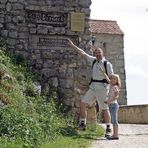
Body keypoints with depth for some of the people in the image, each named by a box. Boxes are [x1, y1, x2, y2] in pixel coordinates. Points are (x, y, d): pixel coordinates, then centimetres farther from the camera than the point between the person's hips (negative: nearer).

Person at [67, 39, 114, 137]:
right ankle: (83, 124, 11)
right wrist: (73, 45, 15)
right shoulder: (94, 61, 11)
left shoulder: (107, 64, -5)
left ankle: (108, 129, 6)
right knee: (83, 103, 1)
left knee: (105, 109, -3)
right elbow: (83, 53, 14)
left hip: (102, 89, -6)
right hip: (92, 88, 6)